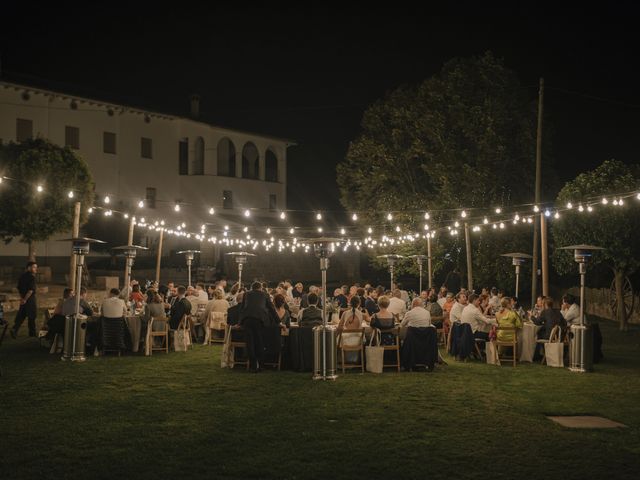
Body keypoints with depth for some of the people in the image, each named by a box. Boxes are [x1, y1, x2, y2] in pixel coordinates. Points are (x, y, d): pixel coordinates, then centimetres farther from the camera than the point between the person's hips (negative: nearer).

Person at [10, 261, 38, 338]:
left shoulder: (22, 276, 10)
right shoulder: (31, 277, -16)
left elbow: (19, 289, 15)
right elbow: (31, 290, -23)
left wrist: (22, 298, 19)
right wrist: (25, 299, -17)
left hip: (23, 298, 7)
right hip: (30, 299, -7)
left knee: (21, 315, 12)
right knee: (32, 316, 5)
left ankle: (14, 329, -2)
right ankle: (32, 333, 14)